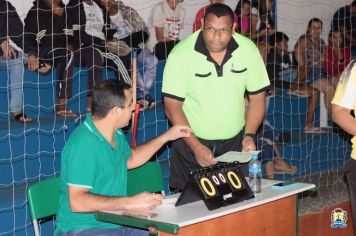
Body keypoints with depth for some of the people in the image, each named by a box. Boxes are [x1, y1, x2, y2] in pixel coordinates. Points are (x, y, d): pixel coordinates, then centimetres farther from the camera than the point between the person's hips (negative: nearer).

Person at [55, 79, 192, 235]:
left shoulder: (116, 134, 10)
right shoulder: (83, 143, -21)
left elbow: (129, 159, 32)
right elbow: (77, 202, -26)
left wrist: (165, 137, 25)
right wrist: (129, 203, -28)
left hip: (118, 222, 9)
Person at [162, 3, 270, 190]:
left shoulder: (248, 49, -7)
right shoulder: (181, 54, -15)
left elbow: (257, 97, 3)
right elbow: (172, 106, -14)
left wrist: (249, 136, -10)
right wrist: (196, 147, -21)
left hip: (235, 142, 2)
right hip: (192, 142, -2)